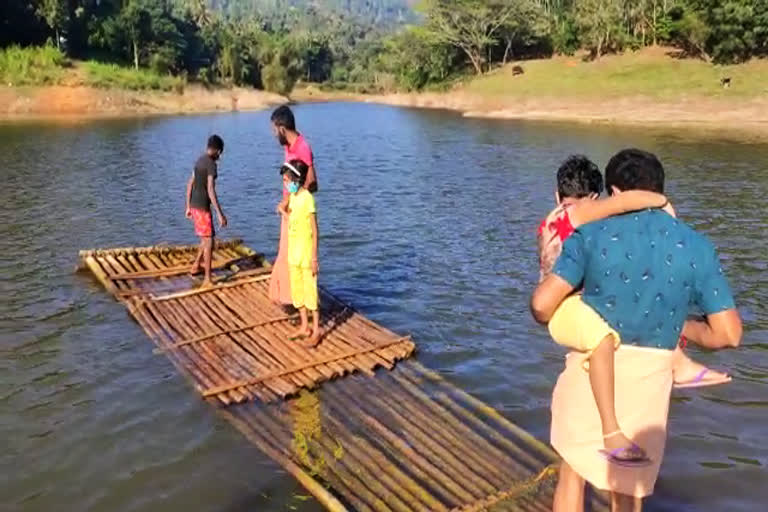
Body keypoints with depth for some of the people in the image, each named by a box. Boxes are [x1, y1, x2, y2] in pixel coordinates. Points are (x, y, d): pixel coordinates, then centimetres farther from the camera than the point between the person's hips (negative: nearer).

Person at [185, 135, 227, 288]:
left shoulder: (199, 160, 11)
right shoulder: (211, 164, -16)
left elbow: (190, 184, 15)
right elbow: (211, 190, -24)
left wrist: (188, 207, 21)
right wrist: (220, 214, -24)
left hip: (194, 205, 9)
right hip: (202, 206, -9)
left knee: (206, 238, 23)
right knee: (209, 241, -5)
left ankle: (196, 266, 36)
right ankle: (207, 279, -4)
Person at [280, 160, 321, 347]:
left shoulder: (307, 198, -16)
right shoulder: (292, 197, 7)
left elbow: (314, 230, -15)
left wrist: (314, 257, -16)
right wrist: (284, 212, 1)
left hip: (306, 254, -8)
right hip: (293, 253, 8)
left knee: (310, 291, 1)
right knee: (297, 291, 14)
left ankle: (316, 330, 11)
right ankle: (304, 327, 26)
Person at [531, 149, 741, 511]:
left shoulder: (593, 234, -8)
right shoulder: (696, 247, -2)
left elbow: (542, 304, -14)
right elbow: (729, 333, -4)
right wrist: (681, 327, 15)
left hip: (592, 369, -2)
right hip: (648, 380, 2)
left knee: (572, 471, 22)